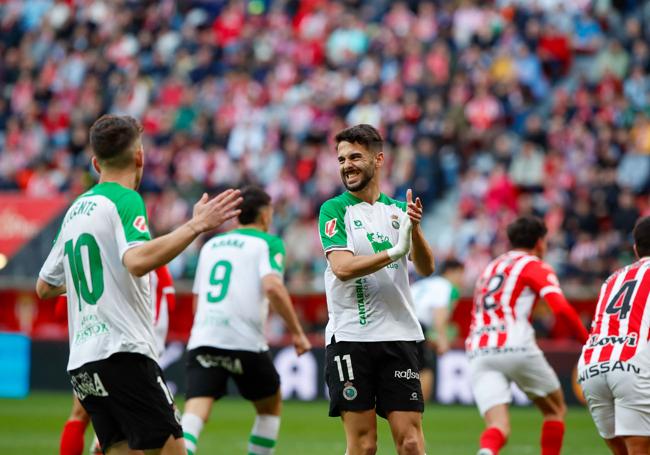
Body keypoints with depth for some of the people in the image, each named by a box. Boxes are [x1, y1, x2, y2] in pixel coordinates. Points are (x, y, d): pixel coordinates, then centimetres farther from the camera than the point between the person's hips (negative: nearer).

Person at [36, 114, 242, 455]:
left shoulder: (75, 210, 18)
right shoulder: (125, 200, -5)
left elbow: (45, 287, 26)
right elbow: (137, 261, -25)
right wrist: (196, 226, -24)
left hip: (81, 362, 8)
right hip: (123, 352, -8)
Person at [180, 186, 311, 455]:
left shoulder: (211, 245, 22)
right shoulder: (267, 243, 4)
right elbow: (272, 287, -14)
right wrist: (296, 332, -6)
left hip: (202, 341, 4)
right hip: (245, 342, -4)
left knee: (194, 414, -10)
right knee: (270, 406, 21)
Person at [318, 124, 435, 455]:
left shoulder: (397, 210, 13)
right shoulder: (334, 209, 1)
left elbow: (425, 268, 3)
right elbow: (343, 267, -13)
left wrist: (414, 230, -15)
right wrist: (395, 251, -22)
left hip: (399, 336, 3)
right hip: (350, 337, -3)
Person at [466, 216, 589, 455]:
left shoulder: (491, 267, 27)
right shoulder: (535, 267, 6)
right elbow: (562, 308, -9)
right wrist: (588, 341, -1)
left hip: (478, 353, 5)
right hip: (516, 349, -4)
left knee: (498, 425, -7)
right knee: (555, 410, 19)